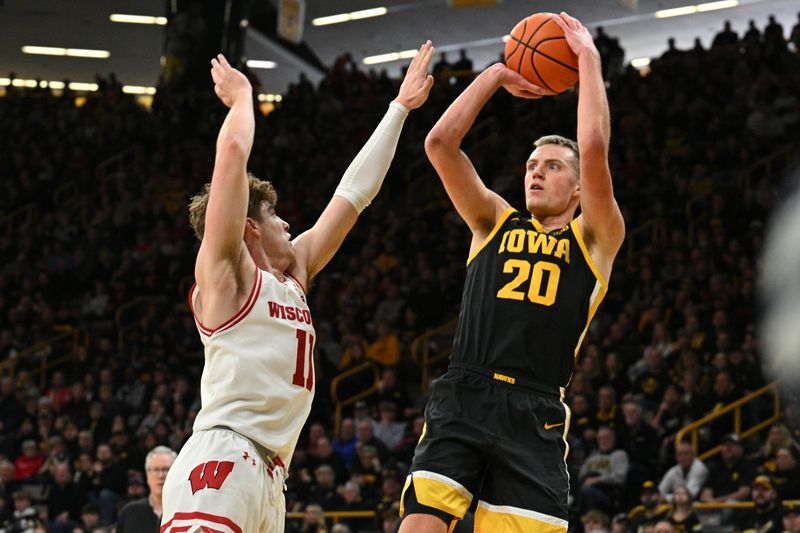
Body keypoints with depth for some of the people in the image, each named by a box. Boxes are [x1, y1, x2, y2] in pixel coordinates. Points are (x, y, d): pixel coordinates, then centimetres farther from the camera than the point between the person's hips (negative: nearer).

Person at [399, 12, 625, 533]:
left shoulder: (596, 239, 12)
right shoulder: (495, 221, 19)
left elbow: (595, 150, -4)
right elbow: (440, 143, 8)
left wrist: (589, 60, 4)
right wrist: (496, 75, 12)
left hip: (533, 416, -1)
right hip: (461, 399, 1)